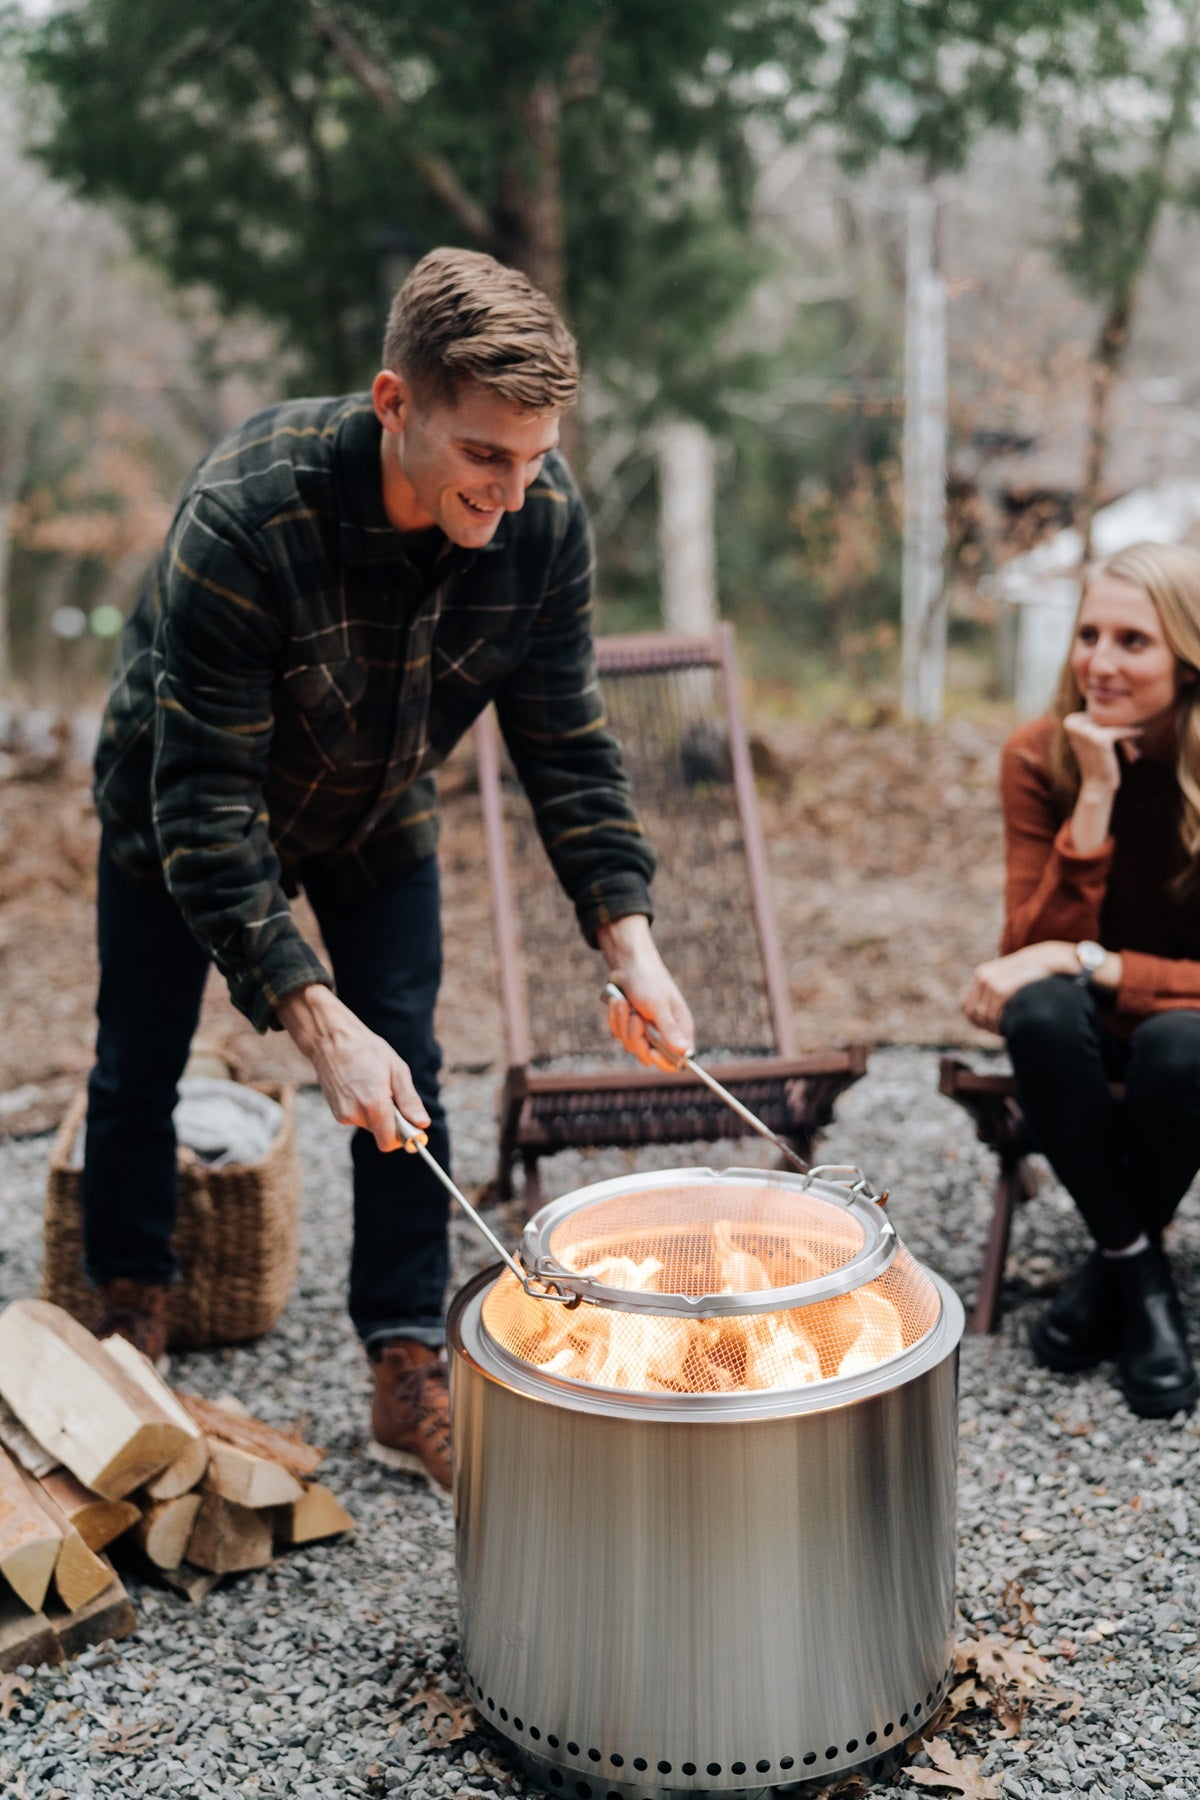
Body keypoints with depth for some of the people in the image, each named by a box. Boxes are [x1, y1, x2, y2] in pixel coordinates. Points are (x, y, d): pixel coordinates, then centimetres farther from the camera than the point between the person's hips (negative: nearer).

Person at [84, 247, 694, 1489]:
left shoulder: (544, 524, -27)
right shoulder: (244, 515, -41)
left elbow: (567, 748, -16)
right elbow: (205, 807, -39)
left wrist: (627, 940, -29)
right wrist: (315, 1019, -47)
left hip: (377, 812, 3)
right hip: (178, 802, -2)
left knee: (407, 1081, -3)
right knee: (139, 1071, 9)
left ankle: (410, 1383, 9)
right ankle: (130, 1317, 34)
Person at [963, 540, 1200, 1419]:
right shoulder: (1042, 759, -12)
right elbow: (1033, 947, -20)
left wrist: (1085, 963, -32)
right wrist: (1095, 796, -29)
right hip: (1095, 1028, 2)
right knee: (1042, 1009, -33)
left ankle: (1114, 1265, -8)